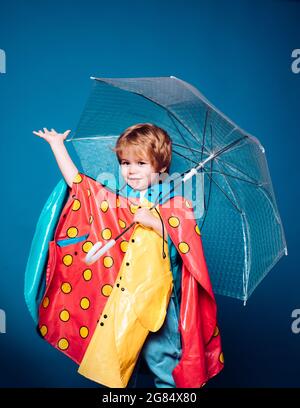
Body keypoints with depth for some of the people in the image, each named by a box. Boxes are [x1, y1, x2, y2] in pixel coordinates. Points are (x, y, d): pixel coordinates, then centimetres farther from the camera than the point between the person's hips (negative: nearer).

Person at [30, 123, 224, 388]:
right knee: (118, 360, 15)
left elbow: (188, 243, -13)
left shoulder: (175, 204, -5)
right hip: (120, 296, 4)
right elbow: (76, 180, 9)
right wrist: (57, 143, 12)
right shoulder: (114, 201, 5)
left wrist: (154, 221, -21)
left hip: (158, 298, -3)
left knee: (162, 359, 7)